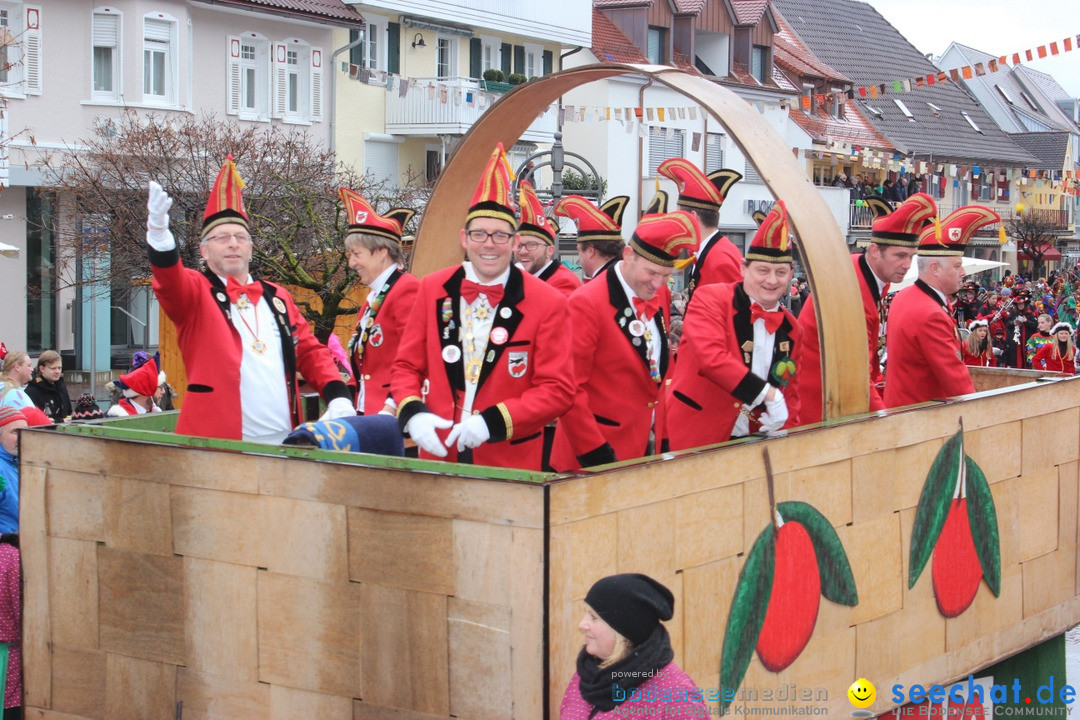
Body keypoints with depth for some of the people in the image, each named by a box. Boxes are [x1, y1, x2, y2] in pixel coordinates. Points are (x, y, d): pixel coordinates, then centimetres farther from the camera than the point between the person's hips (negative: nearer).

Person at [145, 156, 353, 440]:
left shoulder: (277, 296, 16)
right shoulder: (195, 292, 3)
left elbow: (310, 352, 16)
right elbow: (169, 281, -18)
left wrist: (338, 396, -1)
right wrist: (158, 231, -38)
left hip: (286, 440, 4)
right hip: (220, 444, -4)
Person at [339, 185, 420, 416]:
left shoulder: (407, 289, -10)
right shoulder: (374, 296, 17)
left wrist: (392, 408, -19)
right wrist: (358, 410, 11)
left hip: (394, 415, -8)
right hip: (367, 413, 8)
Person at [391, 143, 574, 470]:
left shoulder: (548, 303, -6)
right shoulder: (433, 289, 3)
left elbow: (558, 389, -7)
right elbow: (406, 366, 9)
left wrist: (493, 421, -18)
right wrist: (413, 413, -11)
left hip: (511, 462, -2)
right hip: (438, 454, 2)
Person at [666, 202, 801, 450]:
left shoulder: (790, 329, 9)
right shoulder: (711, 299, -9)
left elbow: (789, 389, 15)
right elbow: (711, 357, -24)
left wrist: (783, 423, -5)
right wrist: (767, 393, -24)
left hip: (752, 445, 5)